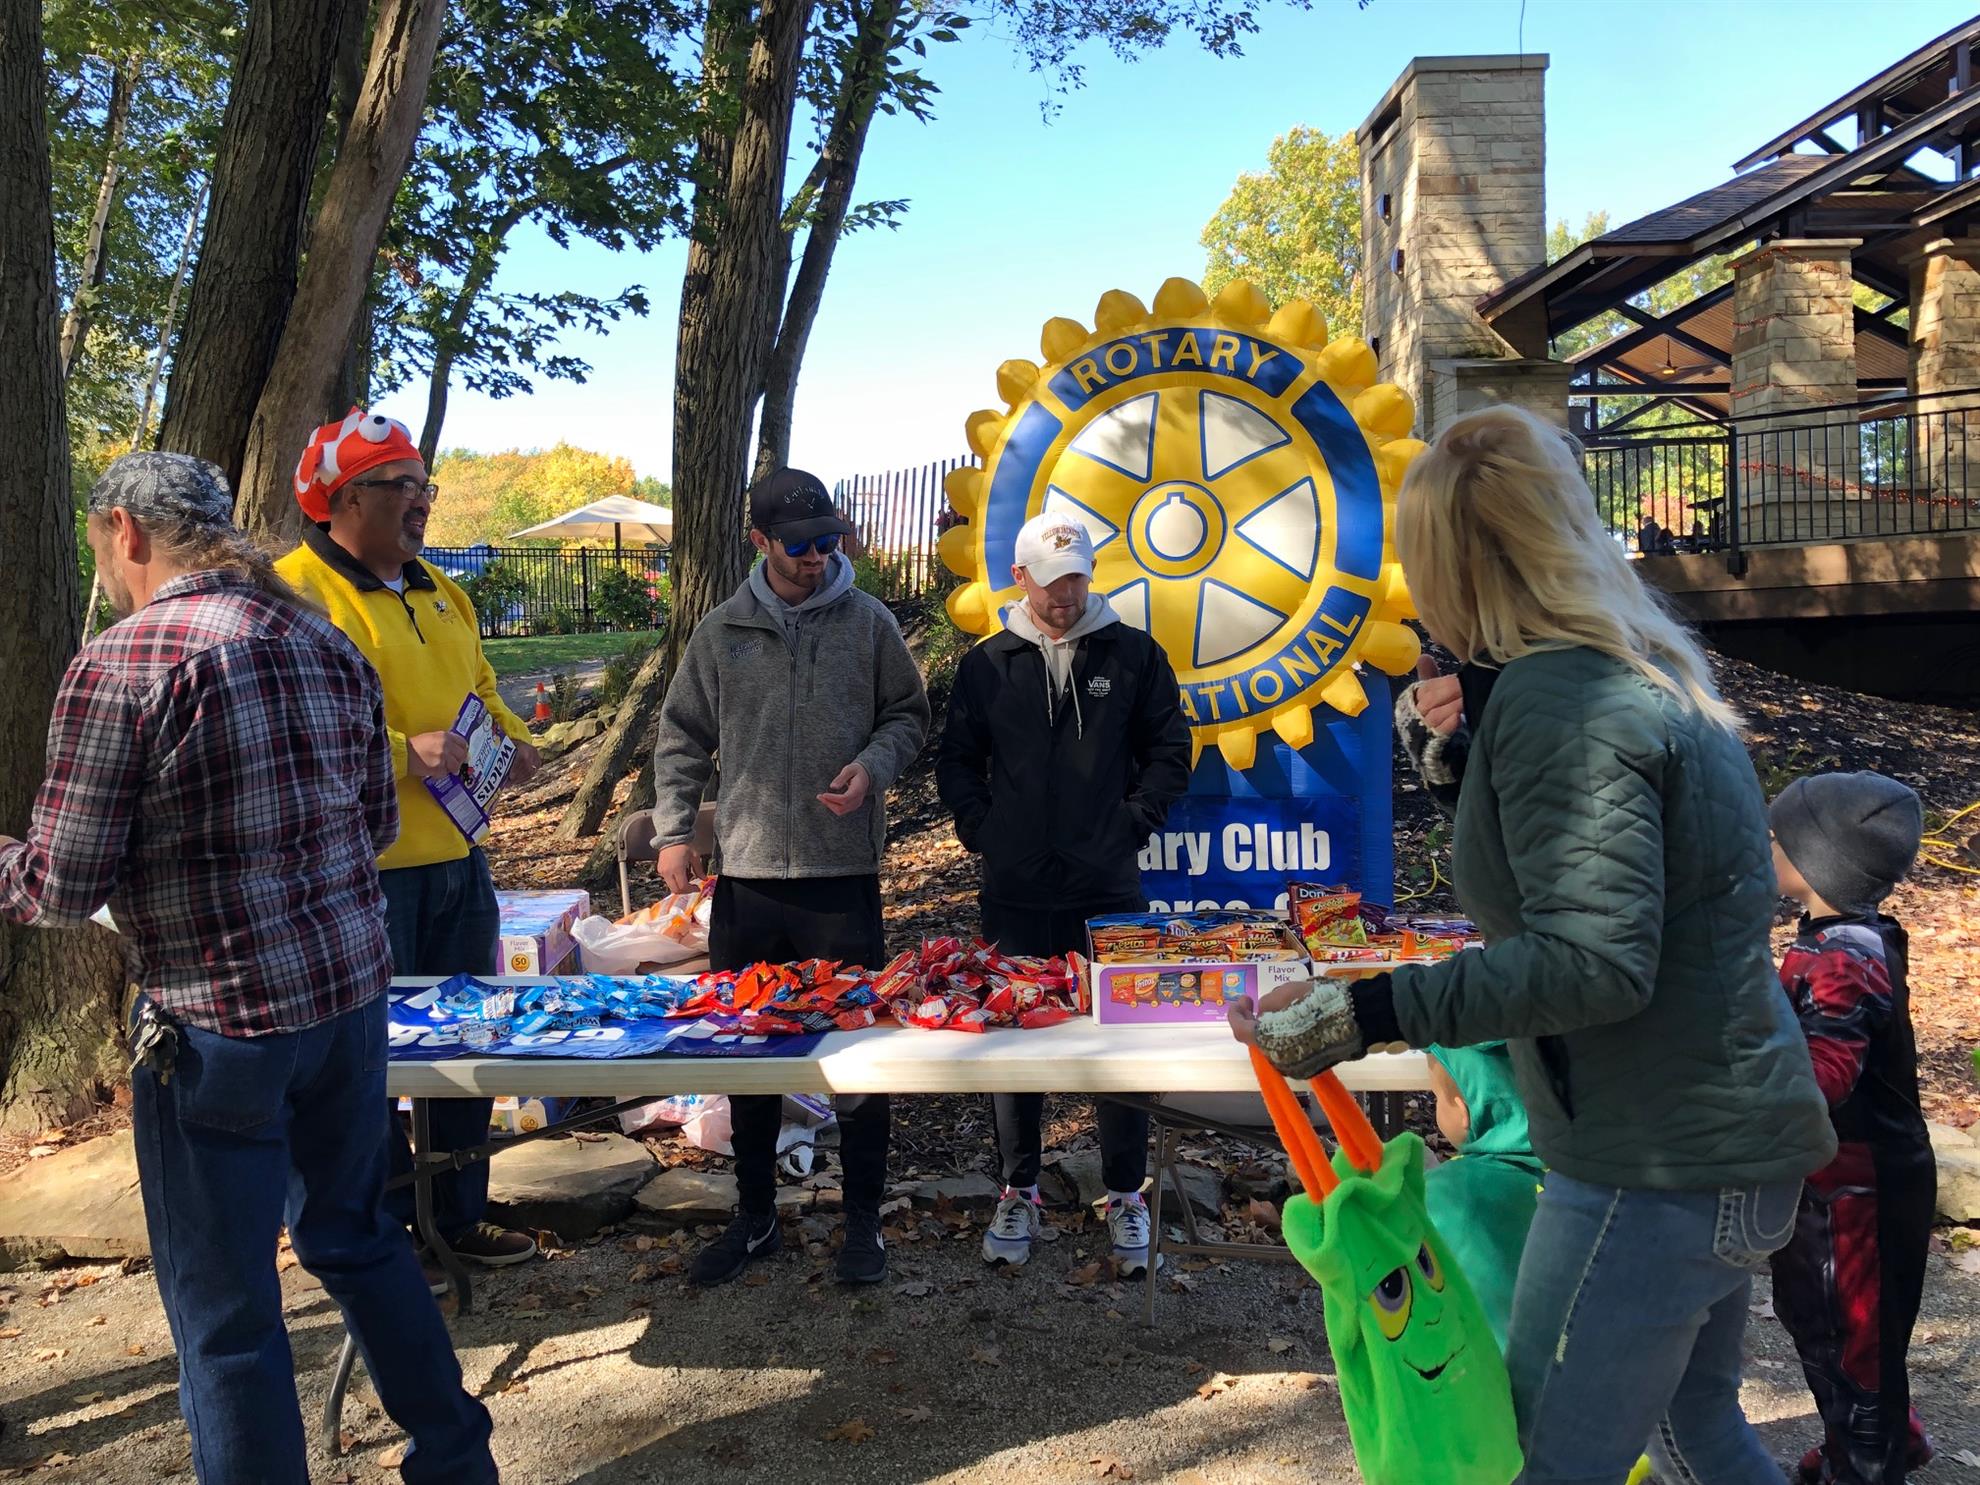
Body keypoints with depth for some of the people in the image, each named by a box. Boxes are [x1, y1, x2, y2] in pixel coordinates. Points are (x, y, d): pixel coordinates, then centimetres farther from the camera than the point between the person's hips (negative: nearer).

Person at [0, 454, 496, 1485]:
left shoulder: (118, 664, -14)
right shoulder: (326, 645, 6)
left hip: (216, 1024, -7)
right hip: (350, 990, 7)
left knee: (223, 1310, 9)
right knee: (352, 1235, 25)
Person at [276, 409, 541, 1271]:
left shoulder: (437, 592, 15)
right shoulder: (298, 591, -12)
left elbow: (479, 688, 25)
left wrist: (511, 740, 6)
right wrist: (403, 752, -29)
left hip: (455, 857, 8)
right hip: (363, 869, -8)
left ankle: (459, 1217, 33)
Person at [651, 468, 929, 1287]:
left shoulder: (869, 622, 1)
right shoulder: (721, 632, 5)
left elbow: (908, 715, 9)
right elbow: (683, 740, 11)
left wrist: (873, 765, -10)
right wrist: (672, 831, 1)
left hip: (844, 875, -2)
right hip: (746, 874, 2)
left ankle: (863, 1220, 21)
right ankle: (755, 1218, 28)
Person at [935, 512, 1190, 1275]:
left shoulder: (1134, 654, 3)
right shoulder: (987, 663, 6)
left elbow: (1169, 750, 6)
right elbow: (956, 760, 13)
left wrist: (1132, 824, -2)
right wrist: (981, 830, 2)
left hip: (1109, 888, -1)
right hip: (1016, 892, 1)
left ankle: (1125, 1196, 20)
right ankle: (1019, 1192, 24)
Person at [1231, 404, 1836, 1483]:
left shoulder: (1556, 697, -22)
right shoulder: (1642, 666, 9)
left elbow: (1594, 961, -30)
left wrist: (1367, 1013, -34)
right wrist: (1481, 733, 22)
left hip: (1657, 1170, -10)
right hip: (1723, 1144, 10)